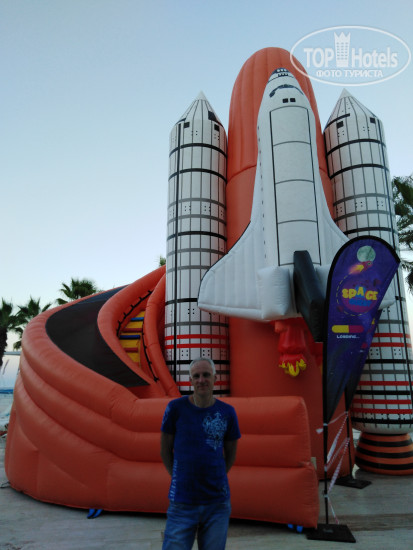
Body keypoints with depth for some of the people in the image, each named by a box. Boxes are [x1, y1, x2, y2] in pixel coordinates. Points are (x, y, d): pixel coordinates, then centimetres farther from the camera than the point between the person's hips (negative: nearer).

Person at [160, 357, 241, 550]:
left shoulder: (227, 412, -4)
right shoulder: (176, 407, -9)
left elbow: (230, 453, 9)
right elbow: (165, 450, 1)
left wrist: (216, 480, 6)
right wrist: (179, 479, 3)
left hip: (218, 503, 2)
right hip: (182, 503, -1)